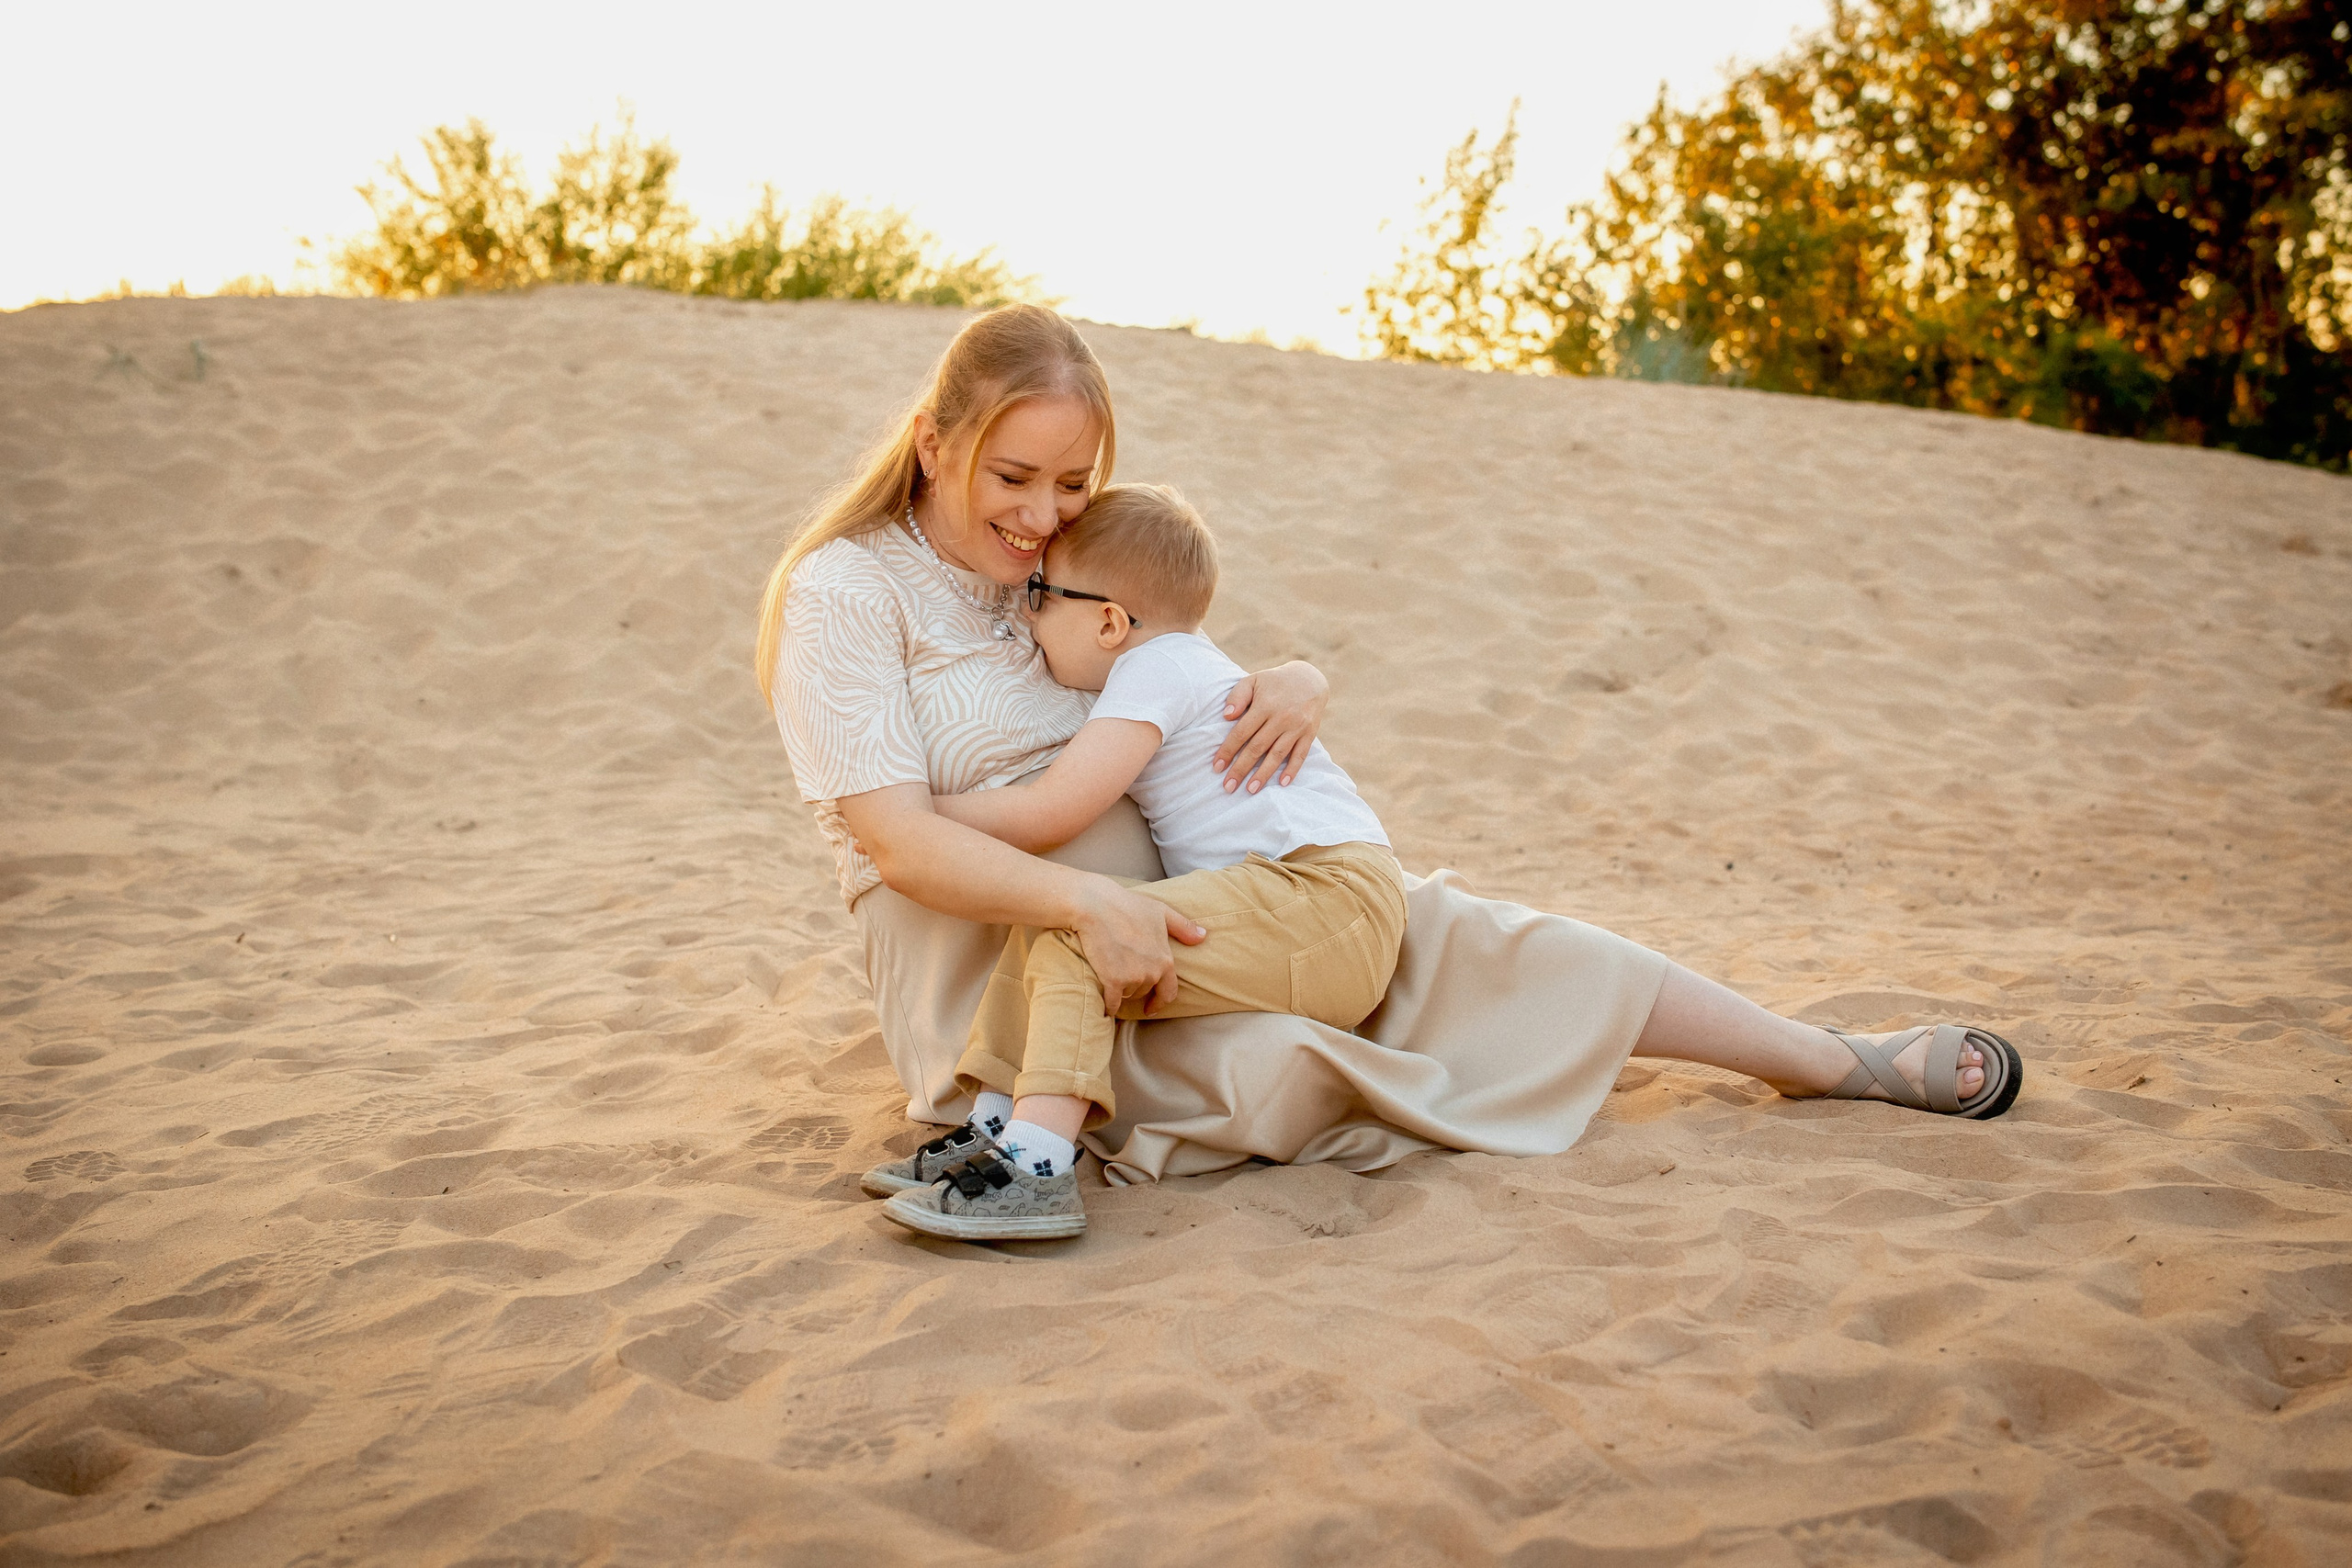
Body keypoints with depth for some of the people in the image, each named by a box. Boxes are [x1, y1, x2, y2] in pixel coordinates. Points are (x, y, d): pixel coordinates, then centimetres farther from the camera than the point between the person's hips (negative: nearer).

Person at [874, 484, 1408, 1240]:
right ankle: (998, 1124, -2)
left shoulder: (1157, 669, -8)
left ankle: (1035, 1168, -35)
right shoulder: (1173, 667, 25)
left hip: (1330, 896, -11)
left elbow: (1049, 814, -16)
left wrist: (918, 810, -4)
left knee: (1074, 944, -24)